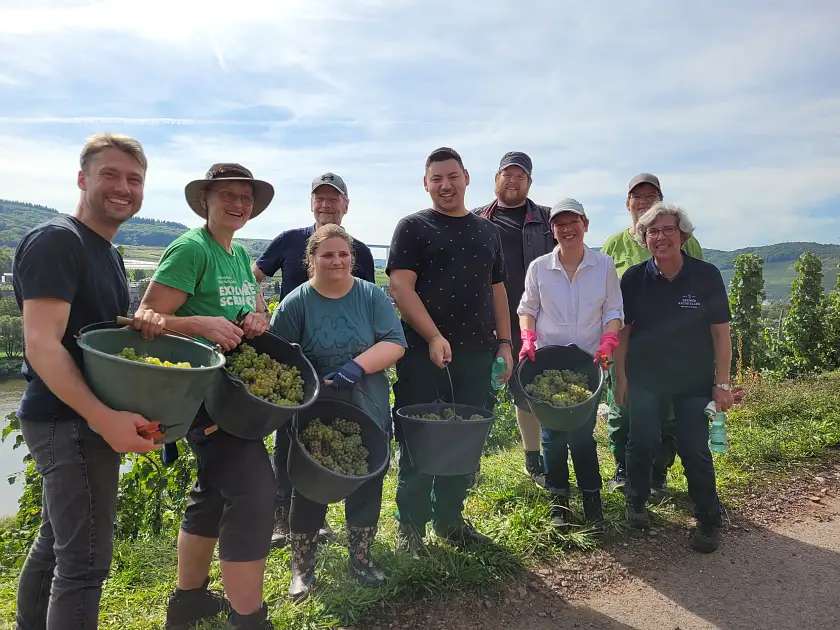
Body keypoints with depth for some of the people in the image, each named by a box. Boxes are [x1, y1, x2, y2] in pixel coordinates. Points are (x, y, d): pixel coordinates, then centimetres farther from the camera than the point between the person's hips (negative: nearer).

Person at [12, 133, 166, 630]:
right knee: (86, 560, -2)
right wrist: (106, 418, -33)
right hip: (70, 421, -10)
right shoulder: (56, 240, -16)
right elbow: (42, 345, -24)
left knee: (56, 542, 23)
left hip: (86, 418, 10)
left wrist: (141, 324, -3)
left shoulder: (108, 252, 13)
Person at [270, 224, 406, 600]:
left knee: (366, 488, 13)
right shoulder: (296, 303, -8)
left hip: (368, 415, 2)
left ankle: (361, 558, 36)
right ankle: (302, 565, 31)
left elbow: (395, 343, -12)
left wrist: (357, 366, -26)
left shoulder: (372, 296, -3)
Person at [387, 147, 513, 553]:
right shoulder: (413, 227, 1)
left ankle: (450, 517, 27)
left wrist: (504, 343, 10)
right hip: (424, 351, -4)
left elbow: (497, 290, 19)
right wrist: (434, 337, -18)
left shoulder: (487, 231, 17)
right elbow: (400, 286, -9)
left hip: (476, 352, 5)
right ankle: (411, 525, 18)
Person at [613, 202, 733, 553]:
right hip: (645, 378, 1)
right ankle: (636, 504, 28)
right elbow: (622, 330, 0)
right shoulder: (634, 278, -6)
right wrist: (621, 377, -2)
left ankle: (708, 521, 19)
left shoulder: (706, 276, -9)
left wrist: (722, 383, -6)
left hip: (694, 380, -1)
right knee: (642, 442, 5)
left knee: (695, 449, 1)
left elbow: (720, 333, -5)